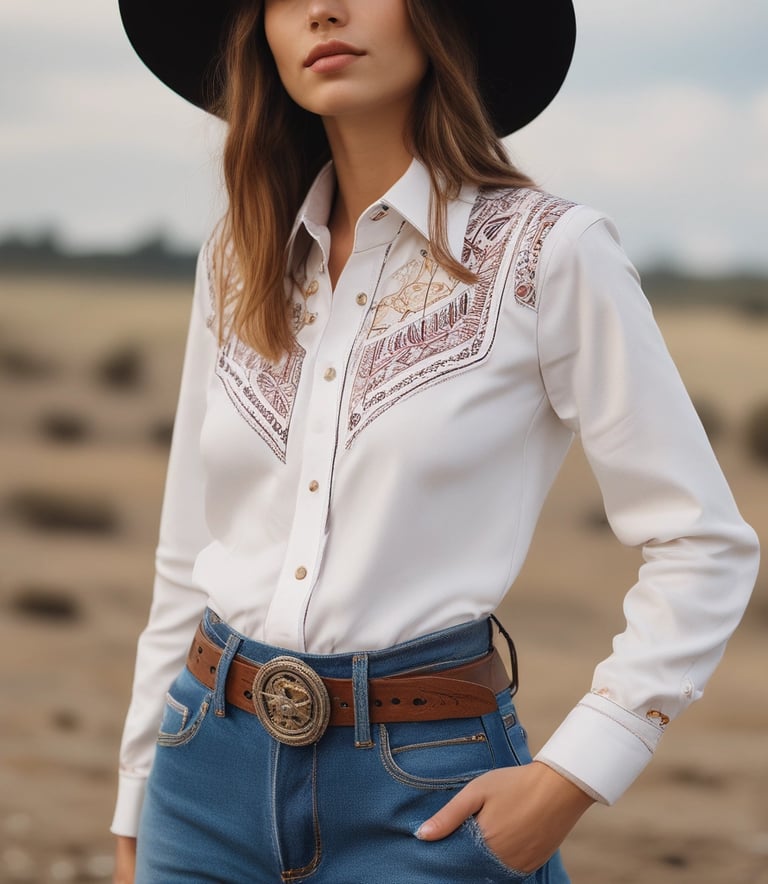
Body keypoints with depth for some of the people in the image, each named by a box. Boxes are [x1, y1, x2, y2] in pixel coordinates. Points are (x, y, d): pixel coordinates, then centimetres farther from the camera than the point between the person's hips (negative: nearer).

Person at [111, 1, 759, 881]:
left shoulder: (547, 252, -7)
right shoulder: (237, 263, 6)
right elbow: (187, 561, 12)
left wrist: (570, 778, -12)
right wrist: (137, 809, 12)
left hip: (421, 794, -4)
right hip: (210, 774, 4)